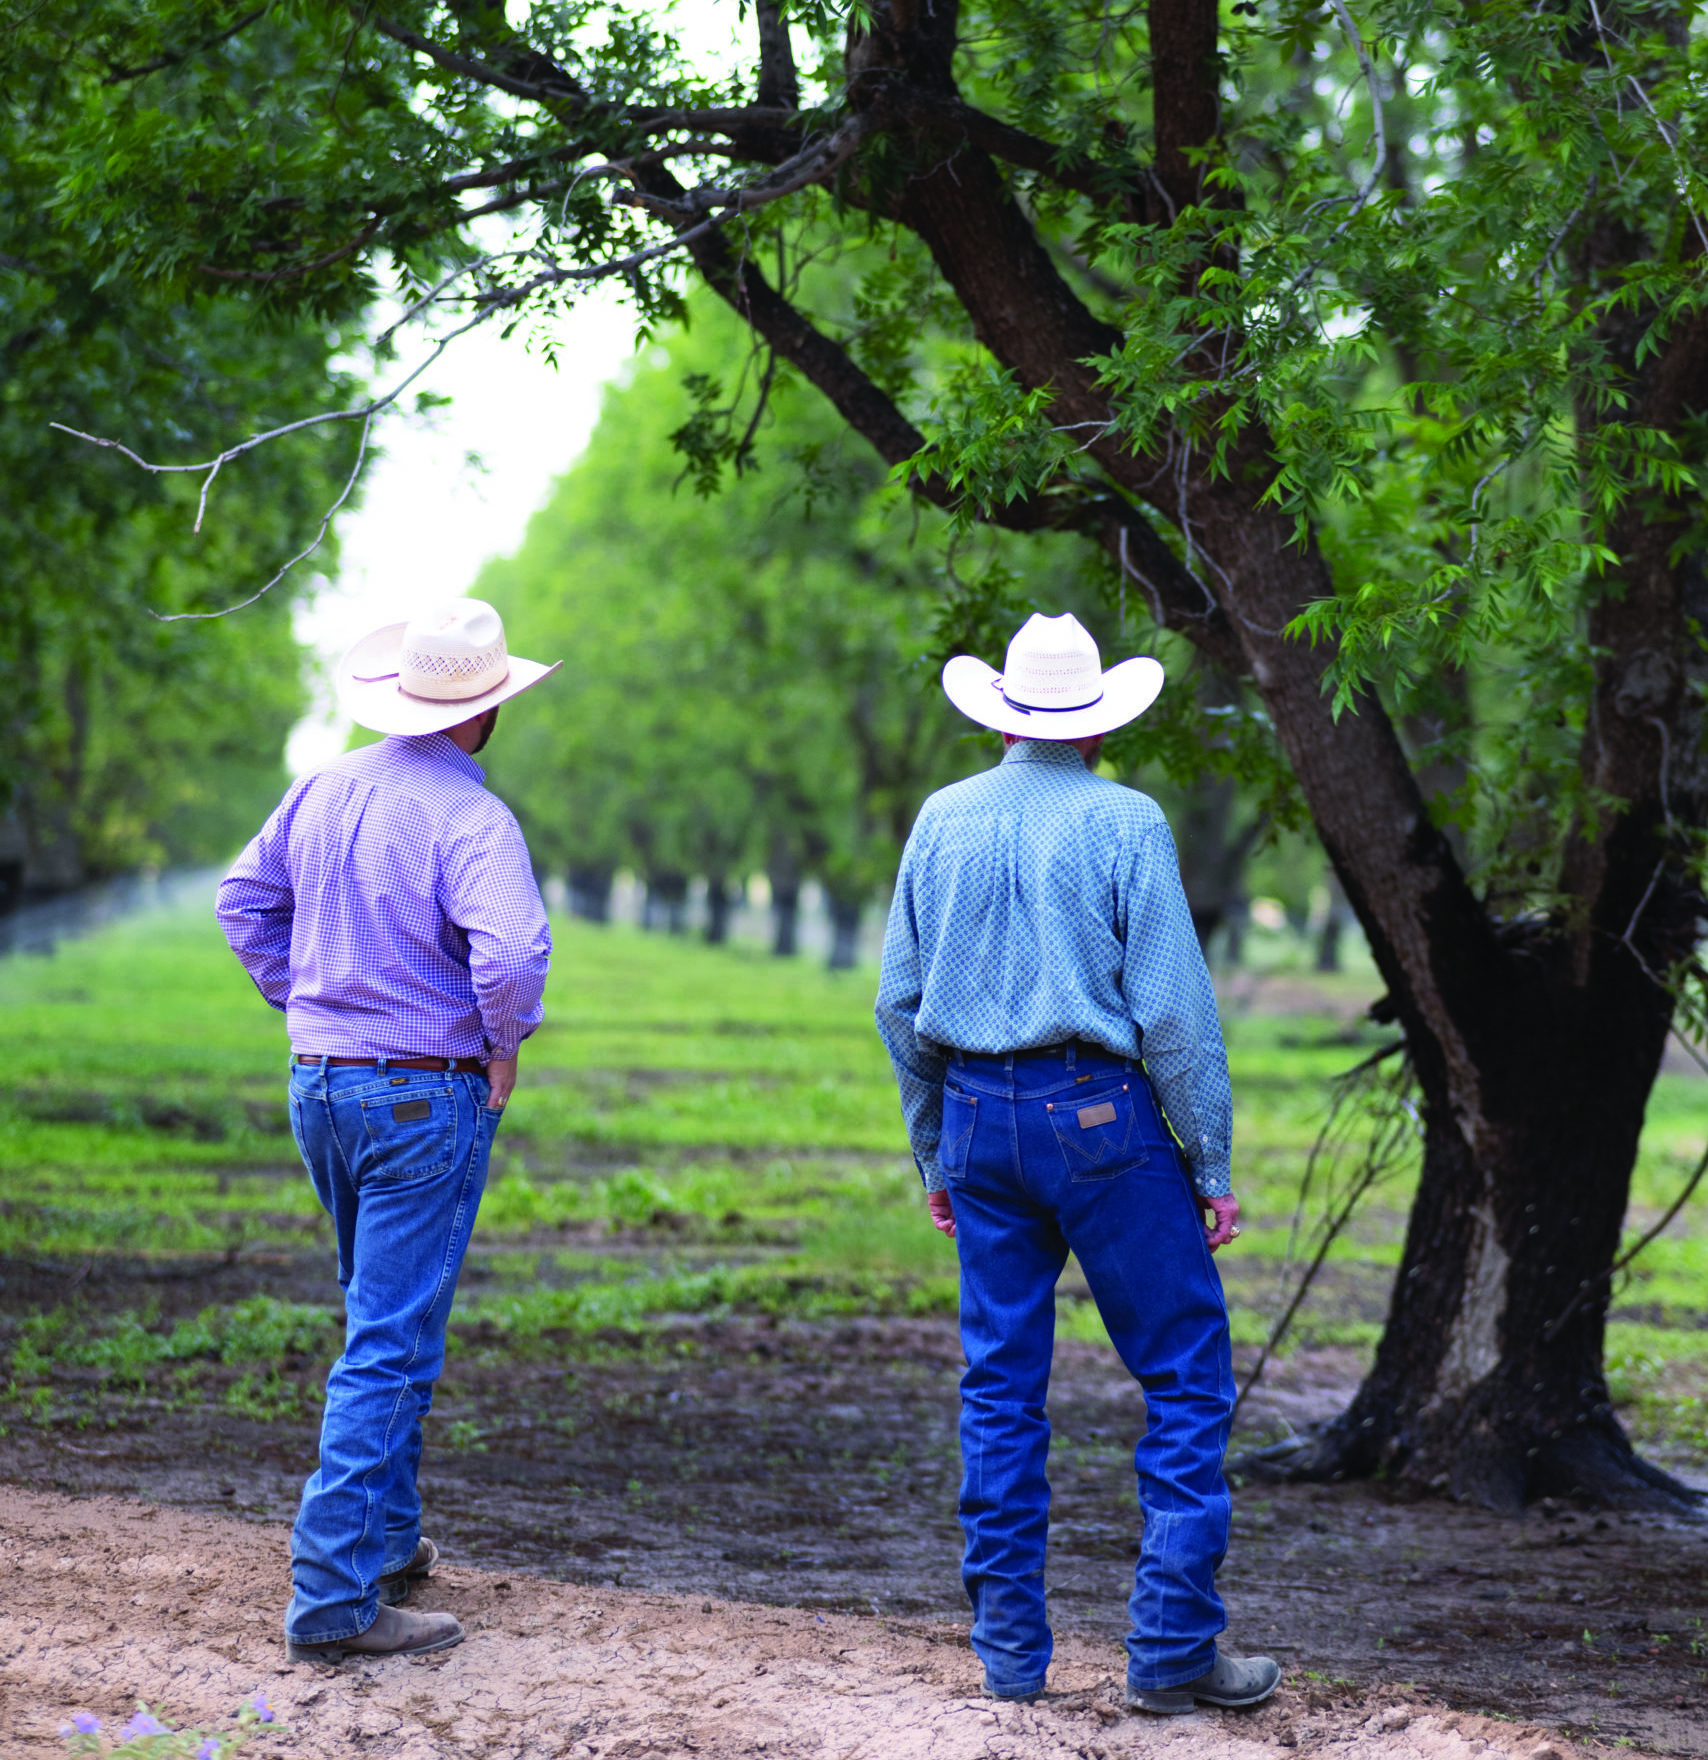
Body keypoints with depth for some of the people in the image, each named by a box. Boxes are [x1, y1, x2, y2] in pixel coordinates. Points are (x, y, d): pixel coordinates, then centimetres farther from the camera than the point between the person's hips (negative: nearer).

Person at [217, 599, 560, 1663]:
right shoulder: (471, 816, -18)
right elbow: (511, 951, -31)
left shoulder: (326, 790, 6)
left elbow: (246, 902, 17)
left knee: (385, 1324, 23)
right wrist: (505, 1042, -13)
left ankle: (389, 1539, 32)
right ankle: (335, 1595, -7)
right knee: (391, 1346, -5)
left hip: (320, 1085, 8)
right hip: (424, 1098, -8)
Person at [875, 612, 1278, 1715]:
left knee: (1001, 1388, 10)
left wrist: (933, 1151, 20)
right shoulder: (1124, 824, -8)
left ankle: (1011, 1652, 12)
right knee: (1188, 1377, 2)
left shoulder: (944, 821, 7)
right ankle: (1172, 1650, -1)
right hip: (1102, 1117, -5)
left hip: (979, 1117, 5)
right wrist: (1213, 1166, -4)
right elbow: (1176, 1011, -10)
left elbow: (901, 1004, 12)